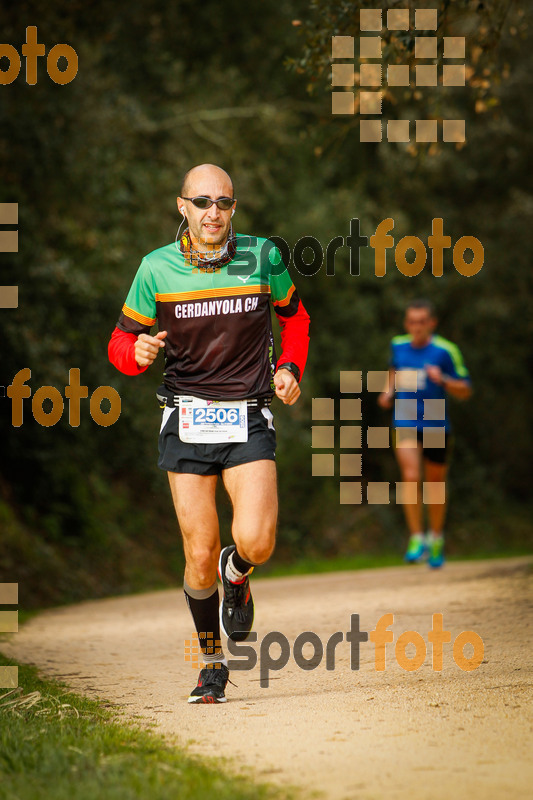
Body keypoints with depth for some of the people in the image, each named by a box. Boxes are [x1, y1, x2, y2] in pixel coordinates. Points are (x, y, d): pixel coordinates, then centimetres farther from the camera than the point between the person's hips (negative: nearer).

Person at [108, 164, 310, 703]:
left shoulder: (262, 257, 0)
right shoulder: (157, 269, -2)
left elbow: (294, 315, 18)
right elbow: (122, 340, 7)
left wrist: (289, 367, 2)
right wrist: (137, 352, -16)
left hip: (249, 420, 0)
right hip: (186, 417, 0)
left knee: (256, 543, -17)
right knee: (200, 556, -4)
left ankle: (236, 576, 21)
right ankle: (212, 661, 19)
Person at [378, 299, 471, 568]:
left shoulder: (445, 351, -9)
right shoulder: (398, 346, 3)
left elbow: (465, 391, -4)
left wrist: (443, 380, -22)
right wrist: (389, 391, 9)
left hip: (436, 426, -1)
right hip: (405, 423, 1)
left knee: (435, 481, 11)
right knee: (411, 477, -16)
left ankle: (436, 538, 32)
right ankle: (416, 539, -9)